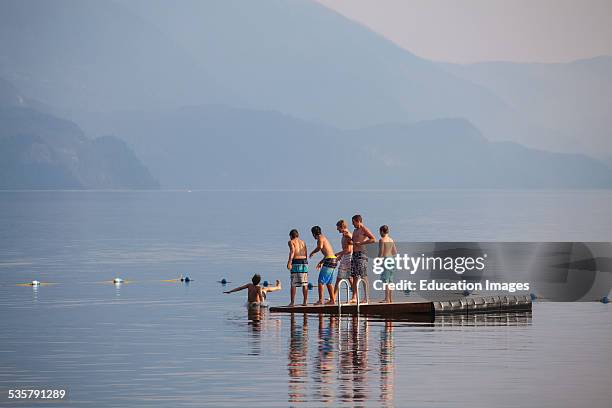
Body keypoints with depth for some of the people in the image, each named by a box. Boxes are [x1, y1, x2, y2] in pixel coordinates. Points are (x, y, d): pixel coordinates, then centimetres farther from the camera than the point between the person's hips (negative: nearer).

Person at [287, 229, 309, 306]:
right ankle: (305, 301, 4)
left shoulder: (291, 242, 4)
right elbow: (306, 254, 16)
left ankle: (292, 302, -3)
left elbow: (292, 251, -13)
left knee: (293, 284, -1)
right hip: (304, 261, 5)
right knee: (304, 283, 6)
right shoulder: (303, 242, 20)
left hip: (296, 262, -5)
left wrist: (289, 262, -22)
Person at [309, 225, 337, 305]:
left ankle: (320, 300, -13)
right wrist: (321, 262, 36)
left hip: (329, 260, -9)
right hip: (333, 260, 9)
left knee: (321, 281, -8)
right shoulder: (324, 238, 24)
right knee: (329, 282, 15)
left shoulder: (320, 238, -4)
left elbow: (320, 247, -25)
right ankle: (332, 299, 16)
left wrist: (312, 252, -9)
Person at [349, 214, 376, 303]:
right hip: (354, 254, 9)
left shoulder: (364, 230, -6)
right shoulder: (355, 231, 21)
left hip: (361, 254, -9)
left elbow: (373, 239, -16)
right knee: (355, 276, 4)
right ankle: (354, 297, 3)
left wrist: (360, 243, -18)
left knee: (363, 276, -9)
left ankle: (366, 297, -7)